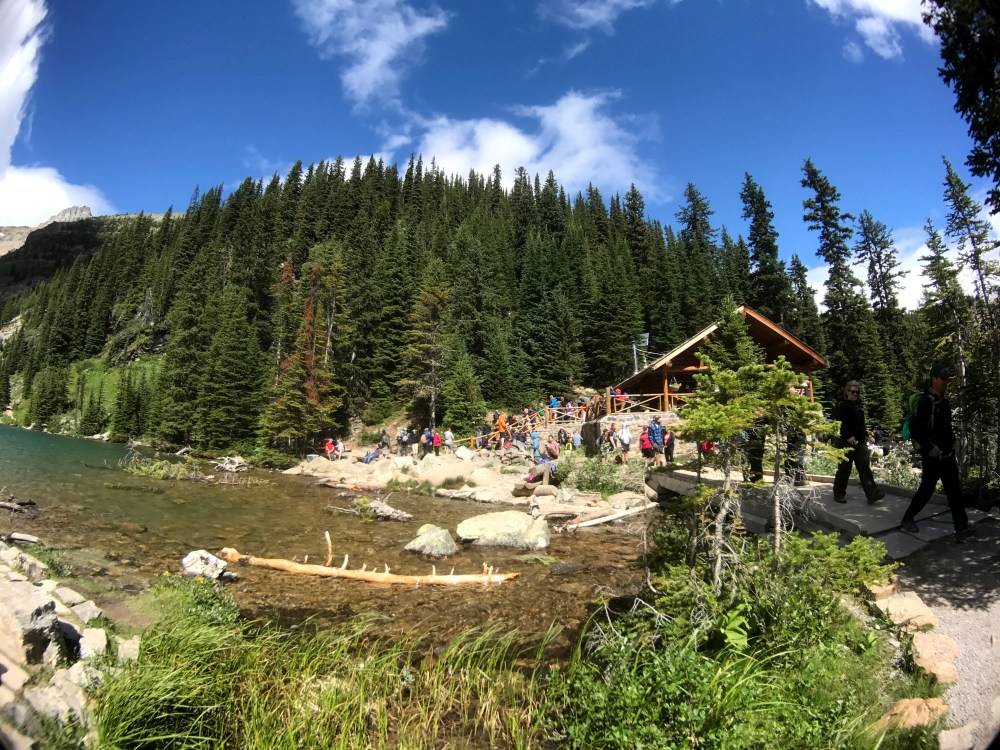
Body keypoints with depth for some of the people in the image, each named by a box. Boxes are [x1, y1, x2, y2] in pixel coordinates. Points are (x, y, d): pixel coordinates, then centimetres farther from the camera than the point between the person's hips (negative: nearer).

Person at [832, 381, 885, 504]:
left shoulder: (858, 405, 17)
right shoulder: (842, 405, -8)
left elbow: (861, 423, 25)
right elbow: (841, 423, -18)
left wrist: (865, 435, 14)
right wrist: (849, 436, -26)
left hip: (860, 442, 8)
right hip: (846, 442, -8)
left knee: (865, 467, 0)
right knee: (844, 468, 0)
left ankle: (872, 493, -3)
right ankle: (839, 493, 11)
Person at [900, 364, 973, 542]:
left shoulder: (944, 401, 11)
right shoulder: (925, 401, -16)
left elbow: (946, 428, 19)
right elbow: (914, 429, -20)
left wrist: (951, 446, 12)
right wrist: (929, 448, -19)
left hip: (948, 455, 8)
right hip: (932, 456, -8)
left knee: (954, 491, 6)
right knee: (926, 489, 2)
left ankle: (962, 529, 8)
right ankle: (907, 519, 18)